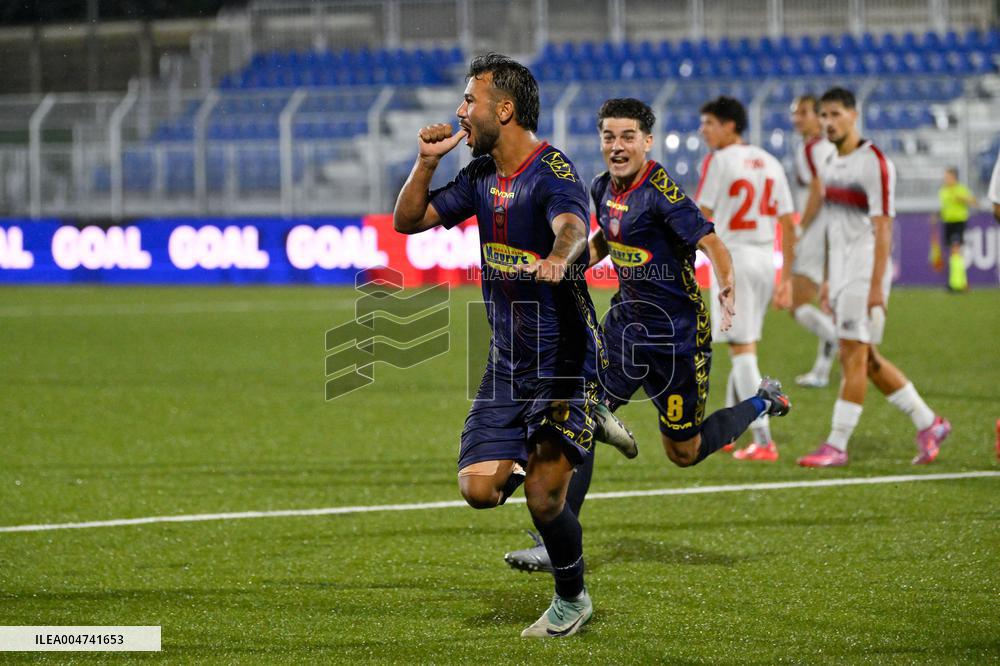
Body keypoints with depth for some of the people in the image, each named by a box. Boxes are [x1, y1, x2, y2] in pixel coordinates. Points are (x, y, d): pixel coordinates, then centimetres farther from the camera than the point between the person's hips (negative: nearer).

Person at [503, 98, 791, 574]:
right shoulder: (604, 188, 3)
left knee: (684, 453, 7)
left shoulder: (661, 192, -21)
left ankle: (763, 402, 32)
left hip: (677, 334, -6)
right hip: (626, 321, 6)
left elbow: (711, 243, -29)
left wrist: (726, 289, -47)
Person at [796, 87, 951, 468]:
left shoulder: (874, 163, -12)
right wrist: (831, 281, 20)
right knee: (867, 361, 10)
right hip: (842, 274, 9)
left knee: (854, 356, -8)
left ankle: (836, 446, -6)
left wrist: (876, 286, -21)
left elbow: (882, 226, -16)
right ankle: (928, 424, 19)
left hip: (865, 274, -9)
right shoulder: (831, 165, 14)